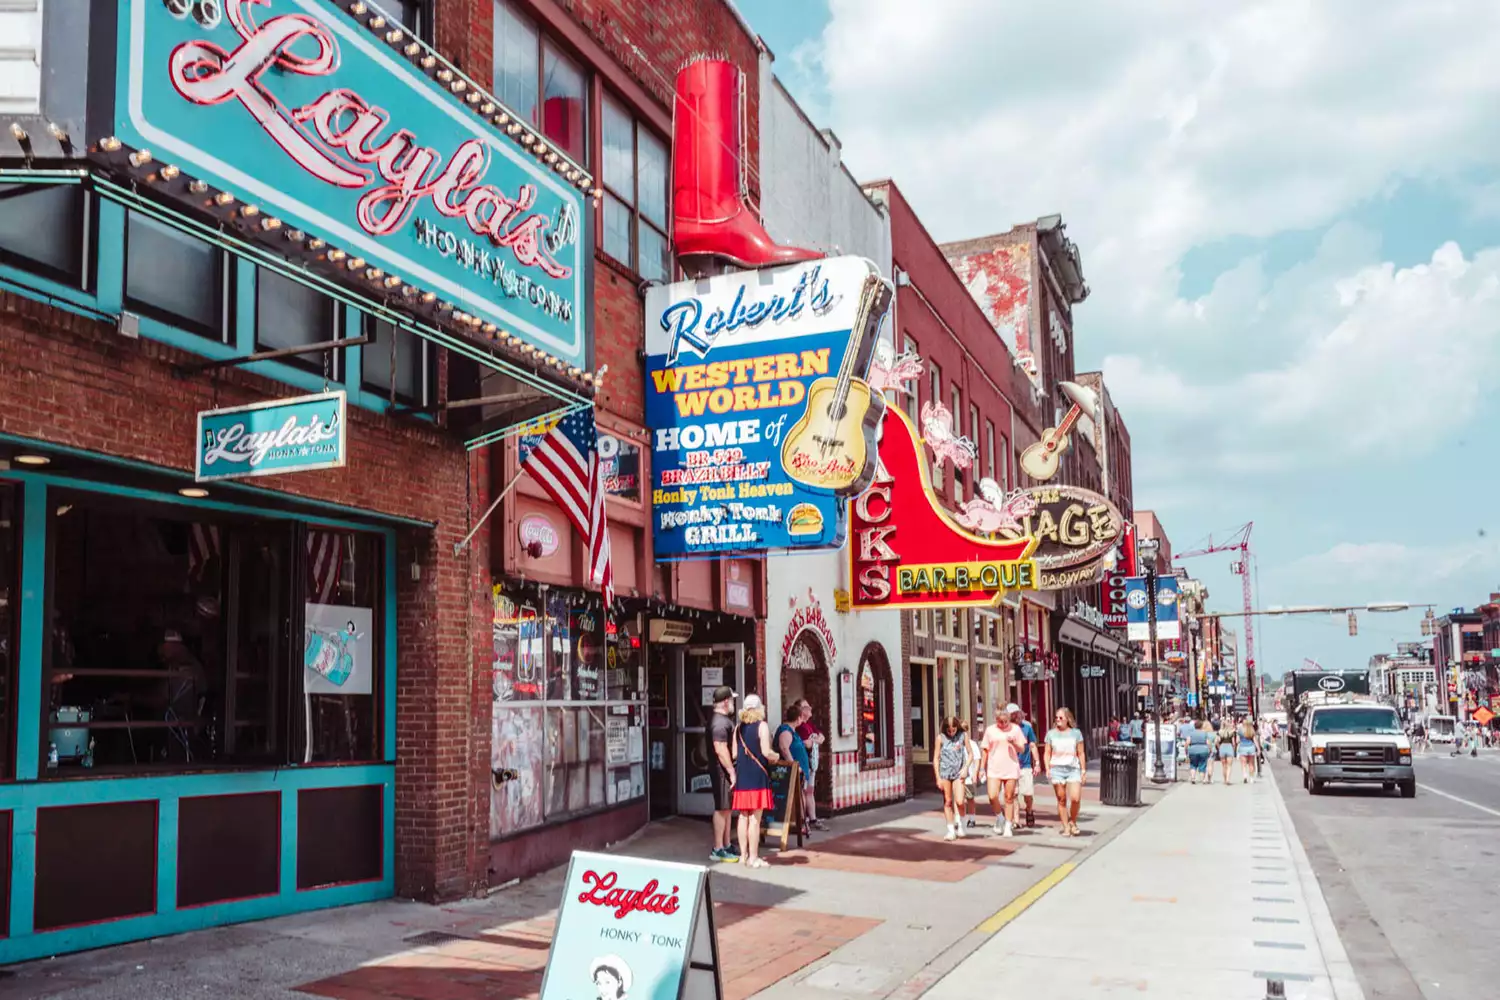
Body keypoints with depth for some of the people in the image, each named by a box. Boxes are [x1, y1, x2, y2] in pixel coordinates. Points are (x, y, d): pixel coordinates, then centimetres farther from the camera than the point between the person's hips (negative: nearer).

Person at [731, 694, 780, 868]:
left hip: (742, 776, 6)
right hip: (757, 776, -6)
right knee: (755, 818, -4)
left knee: (743, 816, 11)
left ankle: (744, 854, 17)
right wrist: (776, 757, 4)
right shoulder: (762, 726, -7)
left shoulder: (739, 727, 9)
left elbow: (734, 754, 7)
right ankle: (753, 858, -2)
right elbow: (766, 752, -16)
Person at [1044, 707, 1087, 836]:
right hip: (1057, 769, 1)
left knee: (1075, 798, -14)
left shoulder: (1076, 733, 7)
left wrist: (1083, 770, 5)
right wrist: (1047, 769, -1)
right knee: (1061, 800, 0)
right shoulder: (1051, 733, 8)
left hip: (1073, 768, -1)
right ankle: (1066, 827, 9)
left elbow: (1081, 753, 9)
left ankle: (1073, 821, 10)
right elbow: (1047, 753, 10)